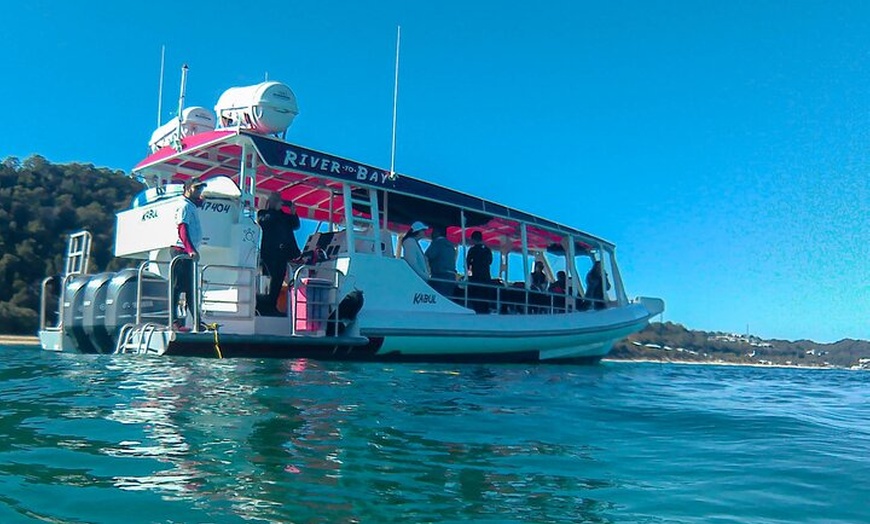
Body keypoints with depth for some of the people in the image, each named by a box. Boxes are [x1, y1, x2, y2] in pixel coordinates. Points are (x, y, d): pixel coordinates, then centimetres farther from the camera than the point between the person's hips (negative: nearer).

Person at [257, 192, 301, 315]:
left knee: (279, 278, -1)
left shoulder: (284, 215, 23)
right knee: (275, 277, -14)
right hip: (270, 251, -5)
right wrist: (276, 209, -5)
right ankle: (269, 307, -11)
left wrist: (293, 213, 1)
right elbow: (264, 222, -8)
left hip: (282, 251, 5)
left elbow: (295, 226, 16)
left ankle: (272, 306, 2)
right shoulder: (263, 213, 12)